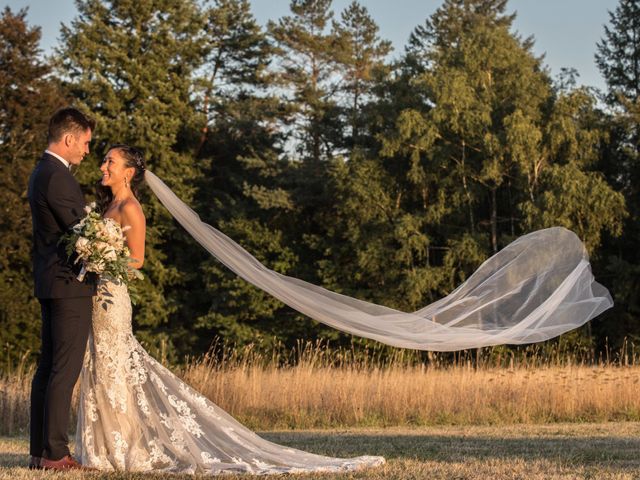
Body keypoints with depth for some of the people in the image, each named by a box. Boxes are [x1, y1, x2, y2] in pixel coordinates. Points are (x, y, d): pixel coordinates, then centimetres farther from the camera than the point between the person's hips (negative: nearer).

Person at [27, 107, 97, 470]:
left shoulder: (42, 173, 16)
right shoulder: (58, 177, -16)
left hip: (51, 283, 10)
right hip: (70, 284, -10)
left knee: (48, 368, 11)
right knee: (65, 370, -8)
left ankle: (40, 450, 13)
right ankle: (55, 453, -8)